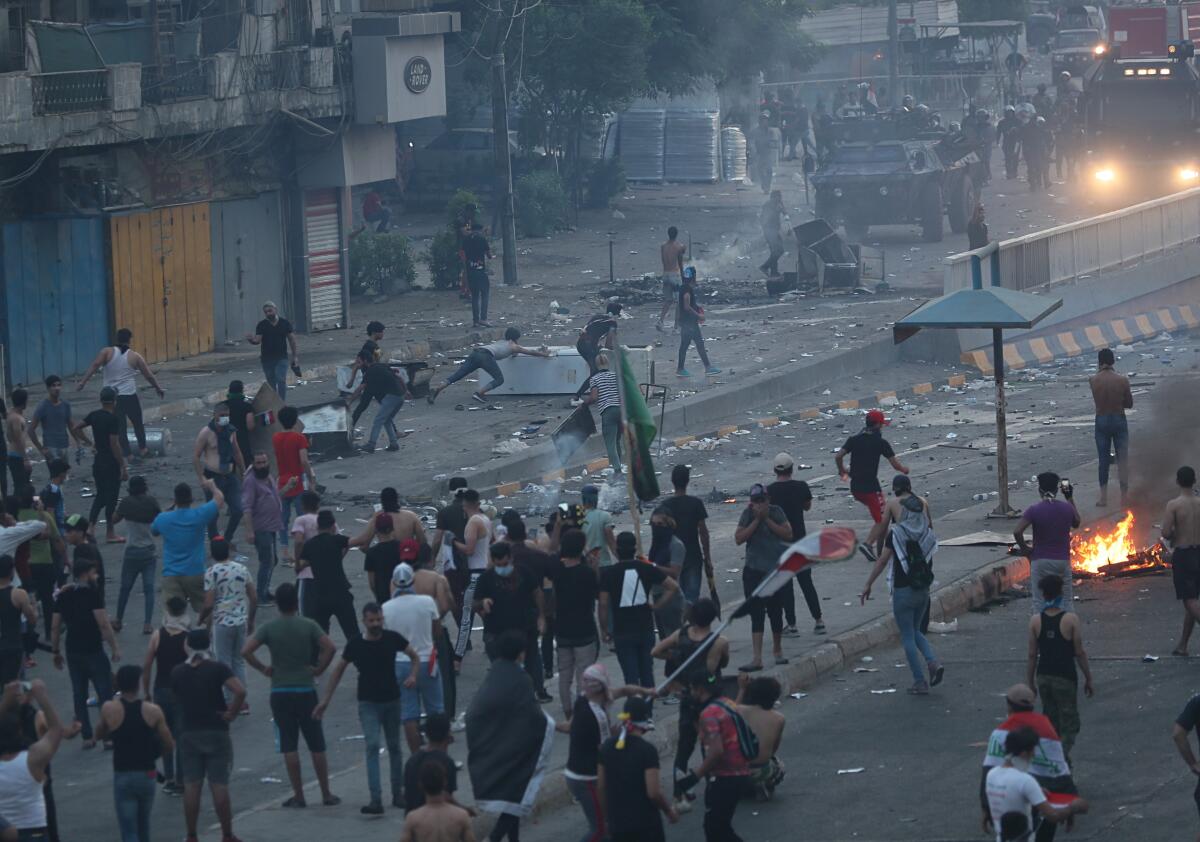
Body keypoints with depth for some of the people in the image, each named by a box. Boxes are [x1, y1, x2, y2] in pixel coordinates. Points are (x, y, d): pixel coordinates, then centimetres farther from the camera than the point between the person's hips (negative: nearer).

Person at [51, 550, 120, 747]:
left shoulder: (63, 596, 6)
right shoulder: (91, 593, -11)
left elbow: (55, 627, 7)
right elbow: (103, 624, -17)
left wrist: (56, 652, 15)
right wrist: (115, 647, -11)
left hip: (73, 652, 6)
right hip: (93, 651, -6)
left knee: (79, 695, 10)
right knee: (105, 693, 1)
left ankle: (87, 737, 11)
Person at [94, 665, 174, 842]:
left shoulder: (109, 709, -9)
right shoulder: (153, 711, -6)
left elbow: (99, 735, 9)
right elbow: (170, 746, 0)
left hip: (122, 776, -2)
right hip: (146, 775, 2)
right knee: (143, 826, 23)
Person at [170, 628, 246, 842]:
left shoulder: (177, 673, 0)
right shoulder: (217, 669, -9)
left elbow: (177, 698, 11)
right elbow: (240, 691, -21)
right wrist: (231, 712, -9)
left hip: (188, 734, 2)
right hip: (216, 733, -2)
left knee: (191, 787, 6)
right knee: (219, 786, 2)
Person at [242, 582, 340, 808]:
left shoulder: (269, 628, -3)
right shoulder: (308, 626, -3)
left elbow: (246, 651, -12)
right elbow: (330, 647, -15)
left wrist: (263, 669, 0)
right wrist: (319, 669, -3)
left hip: (280, 692, 0)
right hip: (306, 690, 0)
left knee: (289, 747, 4)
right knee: (317, 746, 8)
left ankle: (298, 796, 5)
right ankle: (326, 794, 11)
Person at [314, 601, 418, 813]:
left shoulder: (392, 638, -6)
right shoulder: (355, 644, -8)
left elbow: (414, 656, 8)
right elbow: (339, 670, 4)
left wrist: (412, 675, -13)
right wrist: (326, 700, 1)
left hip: (392, 700, 2)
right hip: (368, 703, -2)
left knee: (394, 747, 13)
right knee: (372, 746, -16)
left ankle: (397, 794, 27)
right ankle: (376, 800, -22)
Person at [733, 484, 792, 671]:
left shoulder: (776, 512, -1)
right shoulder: (748, 514, -1)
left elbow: (788, 534, -11)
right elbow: (739, 538, -11)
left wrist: (767, 519, -15)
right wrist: (756, 520, -15)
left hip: (776, 570, 0)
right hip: (754, 570, 0)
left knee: (775, 612, 8)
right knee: (756, 615, -5)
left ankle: (777, 650, 30)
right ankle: (757, 658, -9)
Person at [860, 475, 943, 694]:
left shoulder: (895, 535, -11)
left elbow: (882, 561, -11)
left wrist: (868, 585, -5)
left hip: (903, 590, -5)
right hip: (923, 589, 5)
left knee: (908, 637, 3)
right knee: (915, 631, 21)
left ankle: (920, 682, 1)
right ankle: (933, 662, -3)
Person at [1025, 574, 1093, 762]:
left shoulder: (1035, 621, -2)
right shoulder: (1071, 619, -11)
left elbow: (1032, 655, 1)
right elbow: (1080, 653, -8)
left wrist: (1030, 683, 10)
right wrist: (1088, 678, 2)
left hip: (1043, 677, 4)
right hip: (1065, 677, -4)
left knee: (1051, 721, 19)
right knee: (1069, 724, 2)